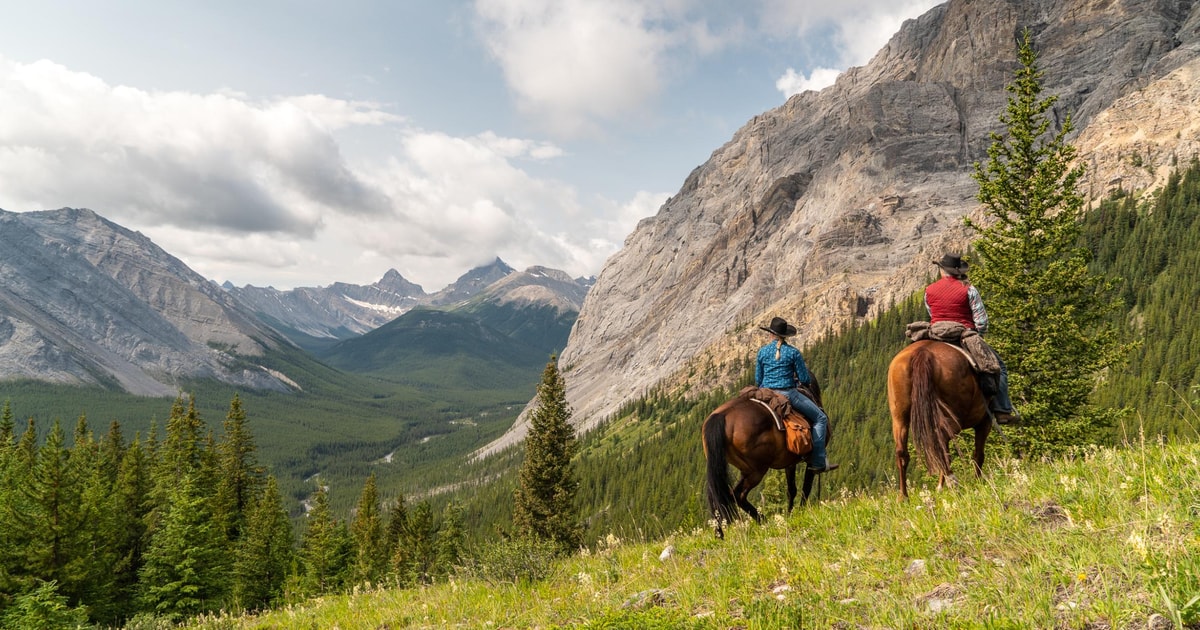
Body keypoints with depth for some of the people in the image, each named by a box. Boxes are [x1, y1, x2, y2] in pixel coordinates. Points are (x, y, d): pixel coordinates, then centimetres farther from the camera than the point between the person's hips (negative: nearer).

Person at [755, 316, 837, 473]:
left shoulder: (762, 351, 3)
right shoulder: (793, 352, -6)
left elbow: (758, 380, 7)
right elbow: (805, 379, -4)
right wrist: (809, 380, 20)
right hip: (788, 394, -4)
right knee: (821, 418, 7)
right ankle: (818, 462, 1)